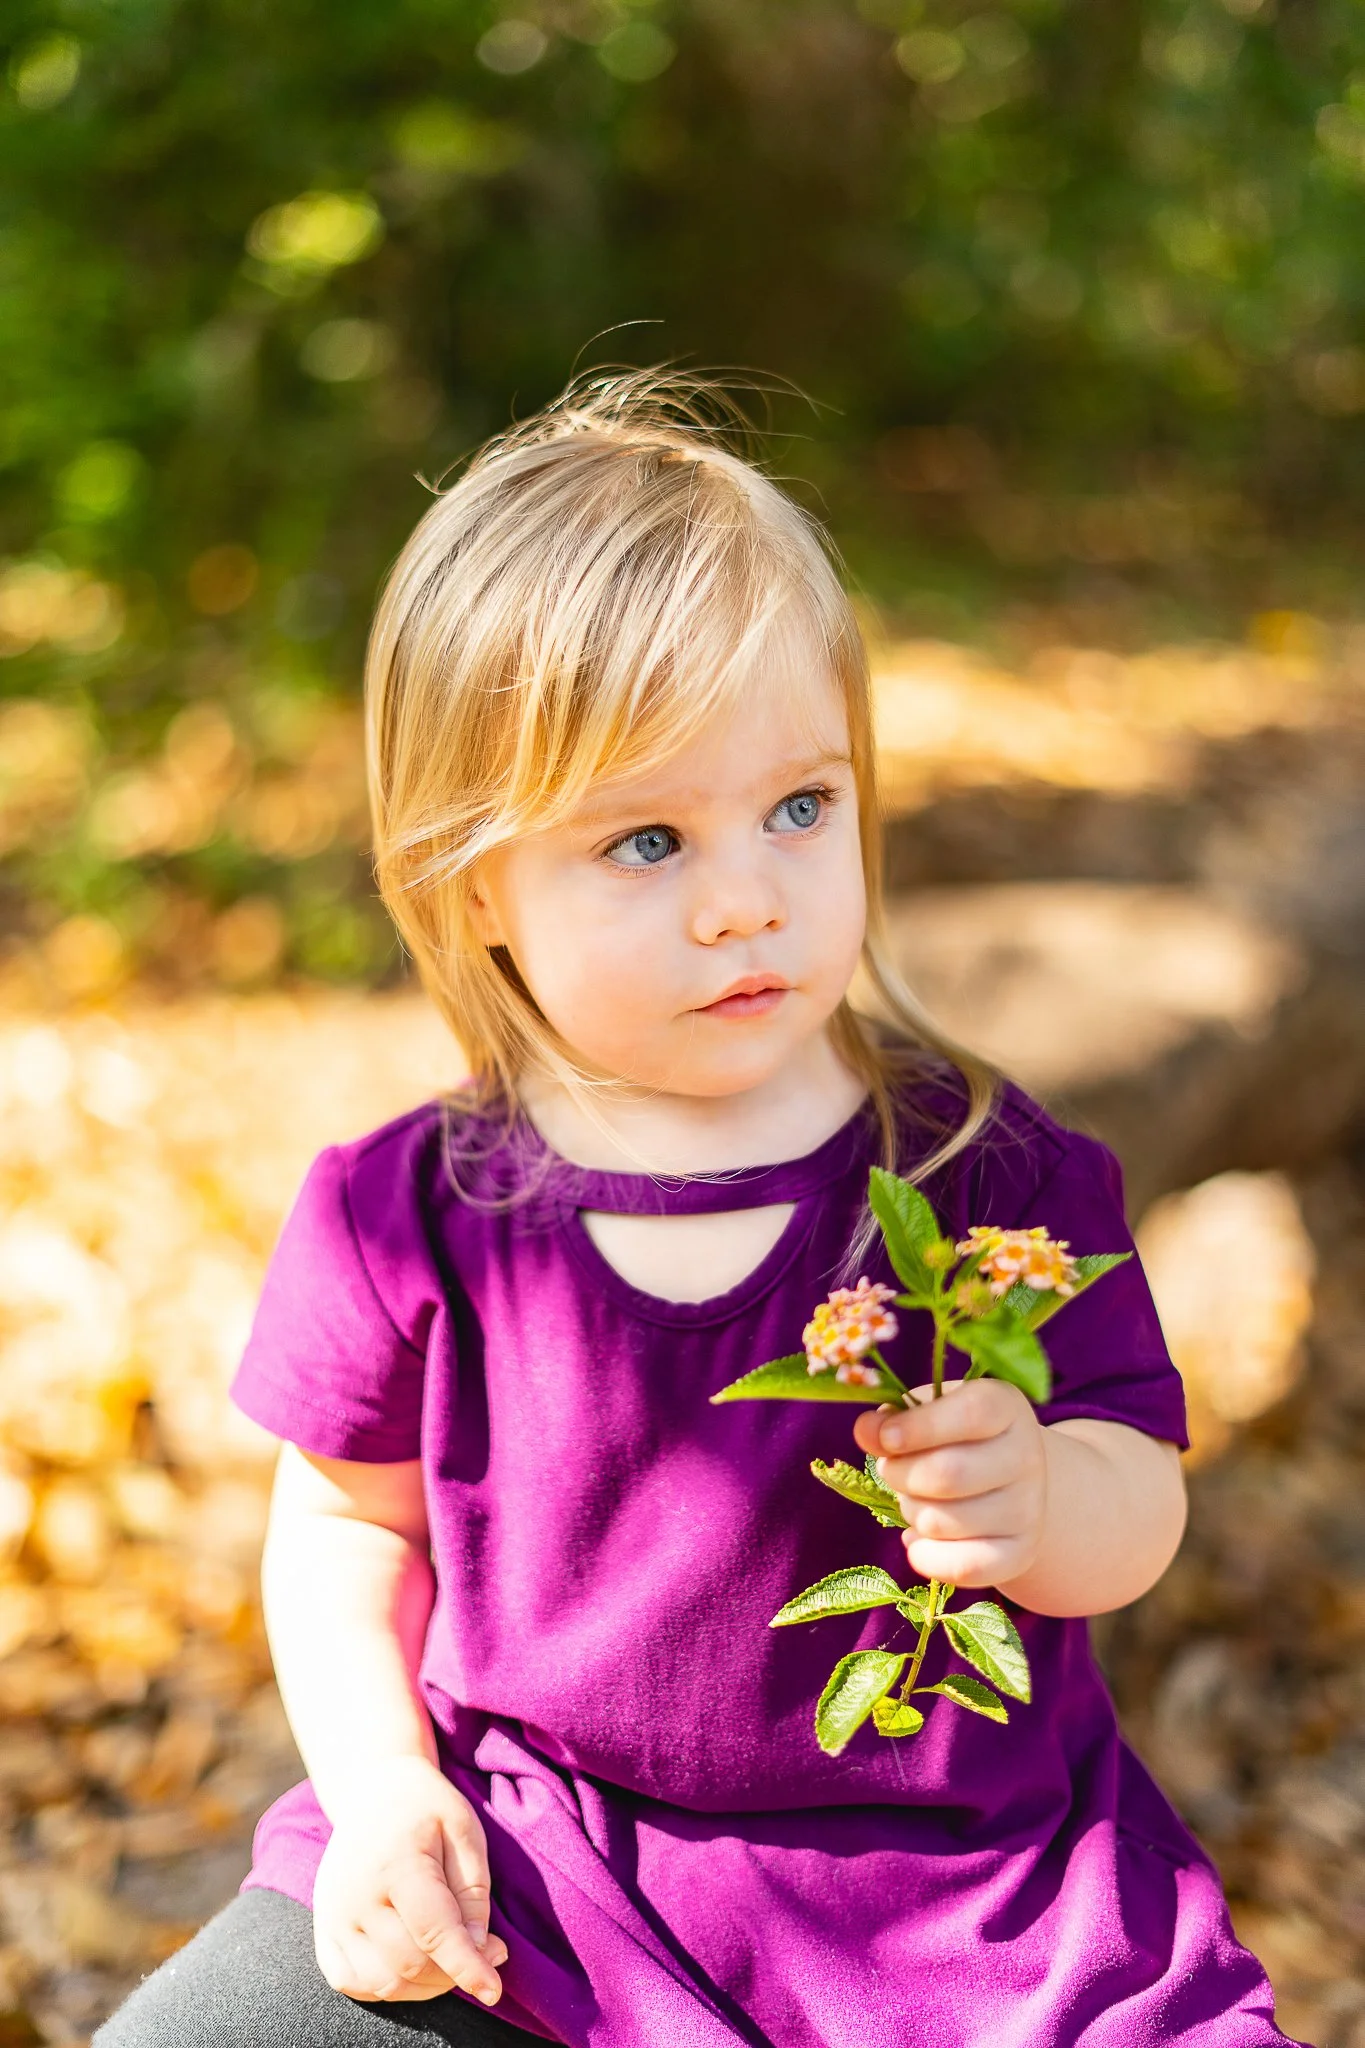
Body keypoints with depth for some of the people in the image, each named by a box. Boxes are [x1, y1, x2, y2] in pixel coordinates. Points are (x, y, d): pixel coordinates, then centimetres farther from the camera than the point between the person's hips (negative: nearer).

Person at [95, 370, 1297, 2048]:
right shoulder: (411, 1219, -8)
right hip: (511, 1879, 1)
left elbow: (1137, 1496, -4)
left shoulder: (986, 1175, -10)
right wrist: (382, 1791, -7)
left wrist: (1042, 1502, -27)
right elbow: (353, 1521, 6)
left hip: (946, 1883, -1)